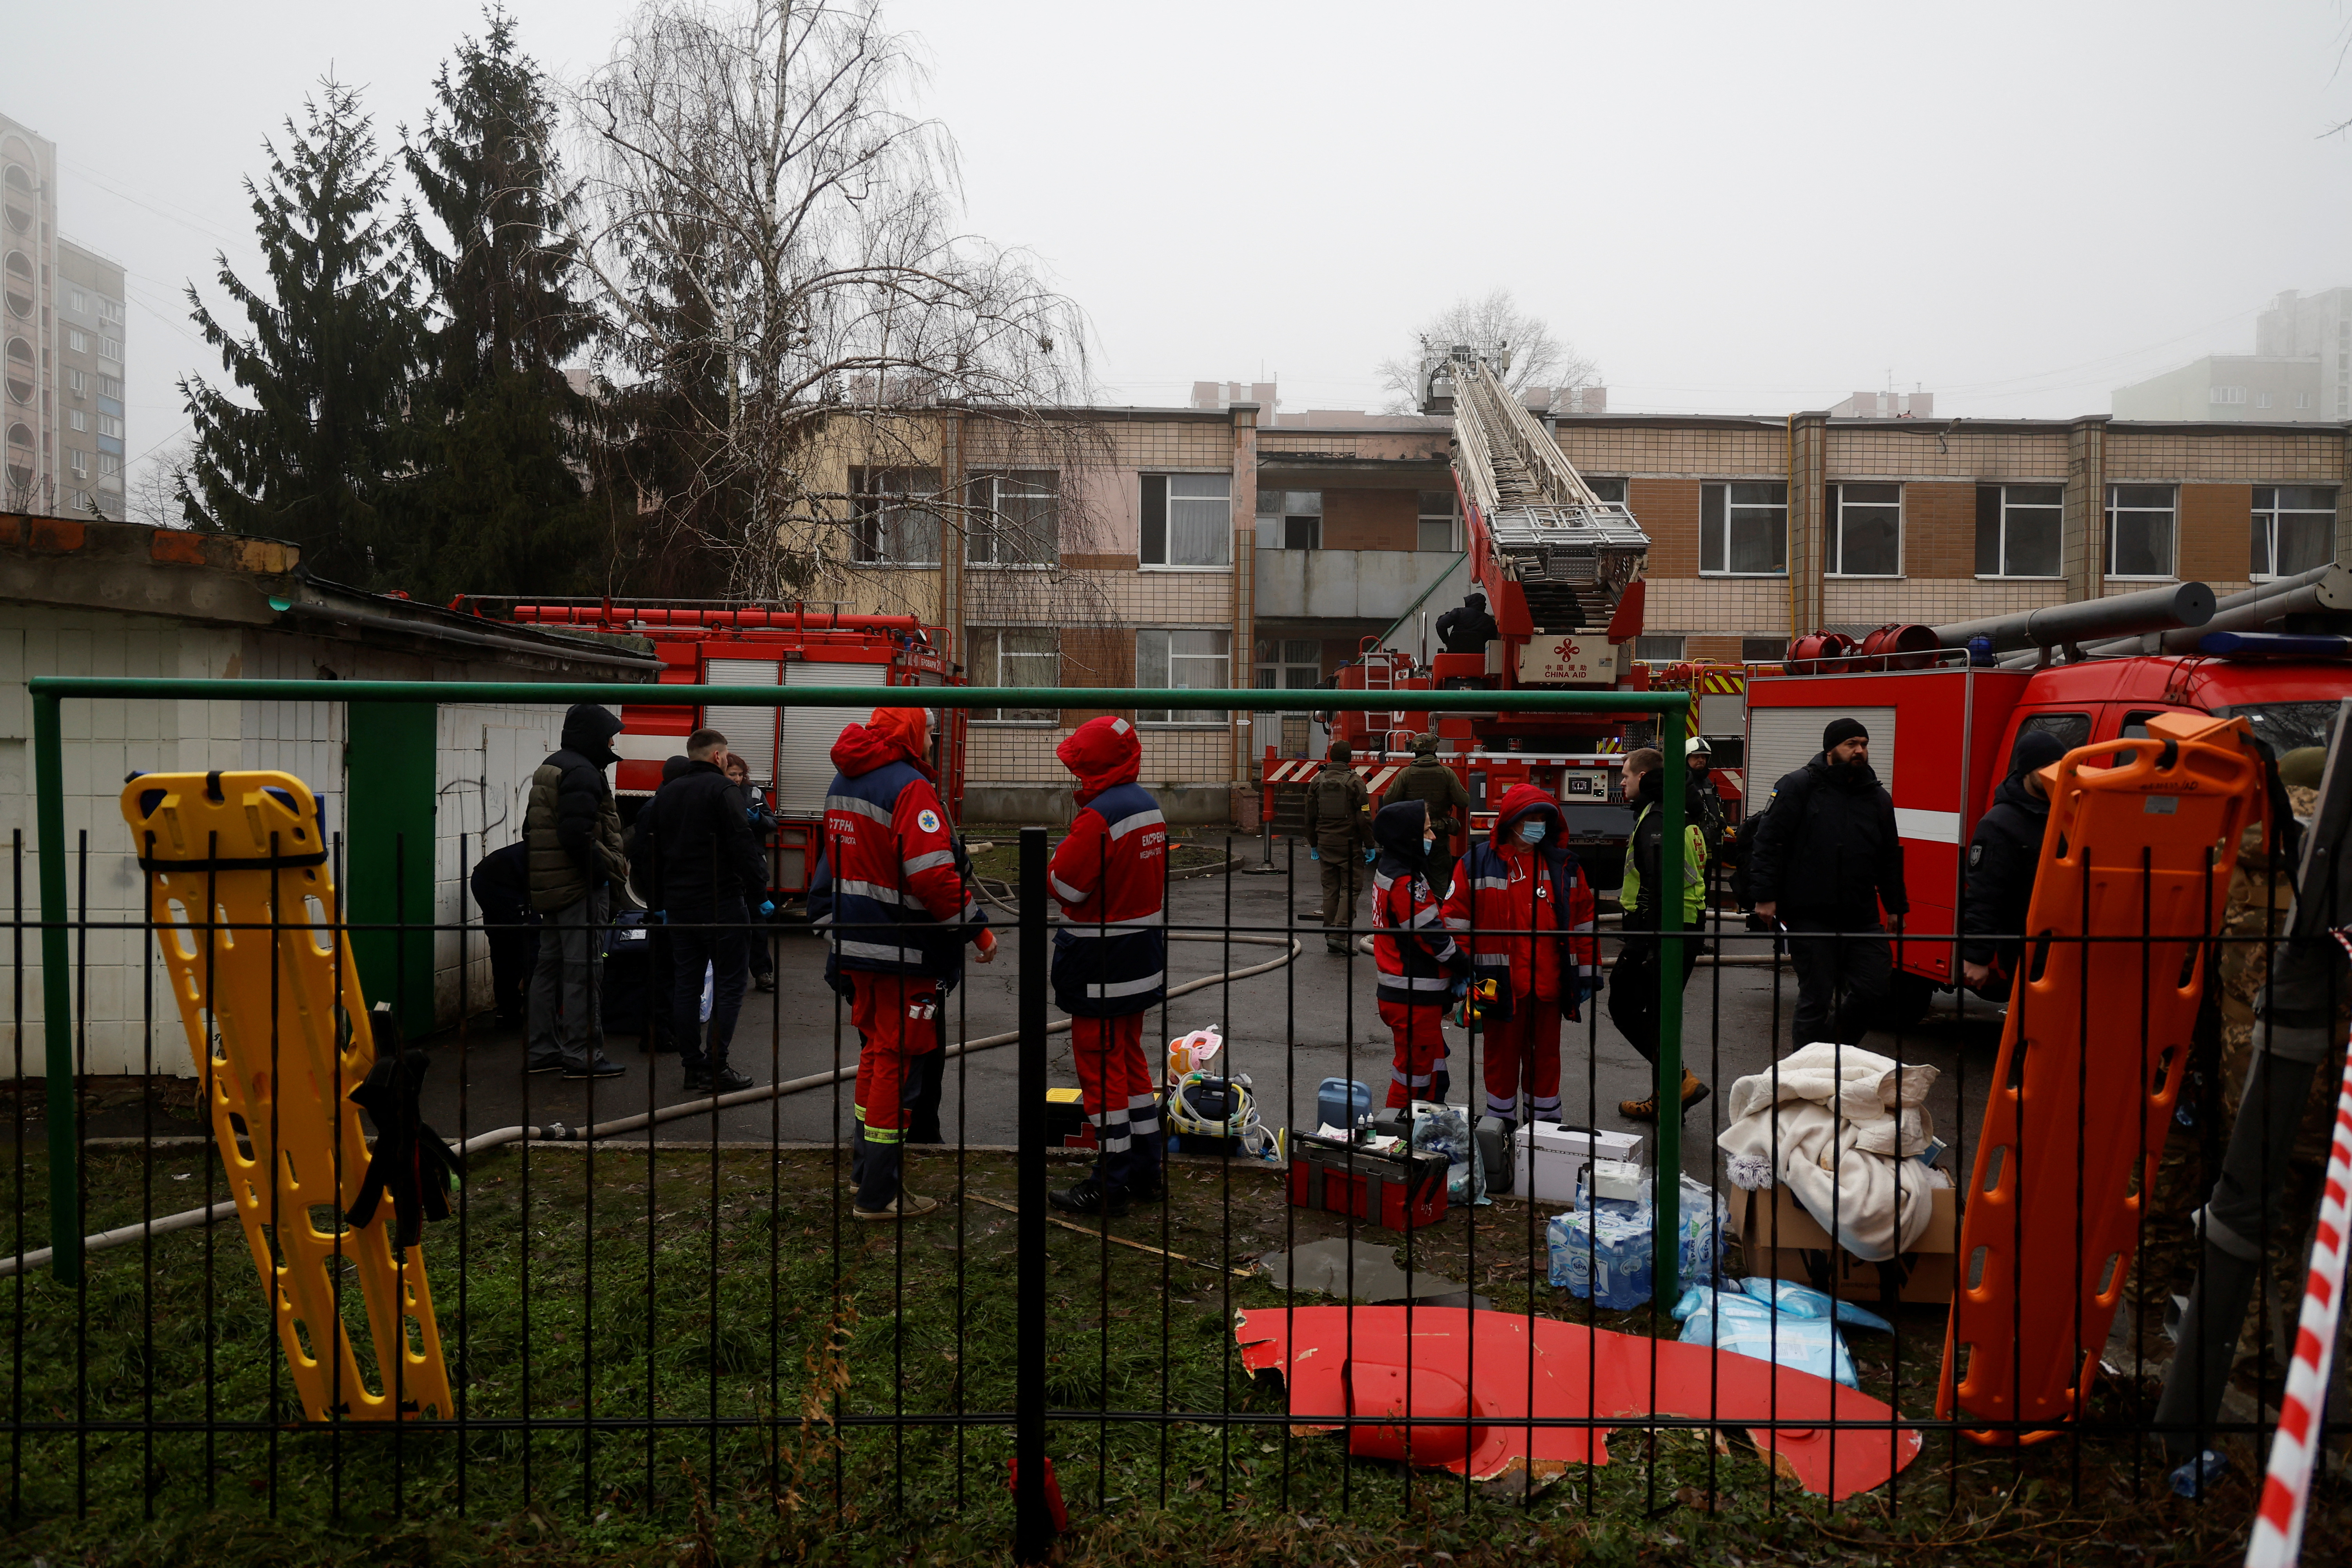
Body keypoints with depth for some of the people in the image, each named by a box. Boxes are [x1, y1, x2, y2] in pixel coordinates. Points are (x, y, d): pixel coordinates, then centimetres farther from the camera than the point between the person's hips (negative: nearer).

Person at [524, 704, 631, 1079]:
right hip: (581, 889, -10)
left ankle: (542, 1051, 20)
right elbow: (577, 834, -25)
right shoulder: (582, 772, -15)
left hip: (549, 886, 10)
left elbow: (531, 830, 22)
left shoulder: (549, 768, 18)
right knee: (583, 970, -6)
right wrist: (607, 871, -15)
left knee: (549, 965, 14)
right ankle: (583, 1056, -3)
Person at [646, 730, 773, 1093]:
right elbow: (743, 848, -17)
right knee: (730, 984, -1)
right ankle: (716, 1070, -4)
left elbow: (652, 850, 19)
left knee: (686, 984, 11)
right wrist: (759, 896, -11)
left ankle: (693, 1065, 14)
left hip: (678, 906, 7)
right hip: (722, 904, -7)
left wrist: (661, 900, 24)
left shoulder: (666, 793, 13)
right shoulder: (721, 790, -10)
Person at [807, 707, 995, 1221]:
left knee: (876, 1052, 20)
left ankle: (866, 1169, 30)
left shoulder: (842, 784, 12)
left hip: (857, 943, 9)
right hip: (905, 951, -9)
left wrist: (833, 923, 30)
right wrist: (977, 928, -15)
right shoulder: (911, 788, -18)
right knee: (901, 1062, -2)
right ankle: (879, 1194, 3)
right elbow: (933, 876, -25)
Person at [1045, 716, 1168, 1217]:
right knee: (1130, 1060, 18)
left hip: (1101, 966, -9)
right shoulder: (1149, 806, 7)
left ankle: (1111, 1185, 7)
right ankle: (1145, 1172, 25)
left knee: (1100, 1068, 0)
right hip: (1141, 959, 9)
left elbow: (1065, 885, -20)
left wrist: (1051, 862, 0)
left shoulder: (1099, 816, -22)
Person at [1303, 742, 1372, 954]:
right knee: (1351, 888, 0)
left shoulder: (1318, 781, 5)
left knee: (1330, 889, 11)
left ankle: (1330, 935, 14)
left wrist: (1314, 844, 19)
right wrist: (1370, 845, -2)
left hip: (1325, 843, 5)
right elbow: (1364, 818, -11)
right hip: (1349, 845, -4)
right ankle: (1340, 934, -12)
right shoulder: (1354, 782, -10)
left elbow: (1310, 816, 10)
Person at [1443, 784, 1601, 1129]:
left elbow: (1584, 921, 9)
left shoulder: (1564, 866, 5)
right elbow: (1456, 920, -3)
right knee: (1501, 1057, 10)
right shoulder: (1477, 864, -4)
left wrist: (1588, 973, 8)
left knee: (1545, 1056, 13)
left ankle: (1546, 1125, 27)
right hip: (1499, 985, -2)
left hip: (1549, 983, 2)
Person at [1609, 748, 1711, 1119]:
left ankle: (1679, 1078, -7)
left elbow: (1657, 887, -24)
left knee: (1624, 1007, -1)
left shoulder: (1655, 820, -15)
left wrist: (1638, 944, -25)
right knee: (1655, 1015, 16)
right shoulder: (1685, 818, 17)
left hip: (1659, 933, -10)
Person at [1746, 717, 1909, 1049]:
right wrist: (1766, 895, -13)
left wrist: (1896, 907, 21)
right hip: (1810, 918, -5)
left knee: (1875, 987, 1)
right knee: (1816, 998, 0)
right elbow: (1768, 842, -6)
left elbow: (1890, 858, 23)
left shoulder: (1878, 798, 15)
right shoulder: (1799, 787, -2)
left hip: (1862, 918, 5)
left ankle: (1838, 1048, 24)